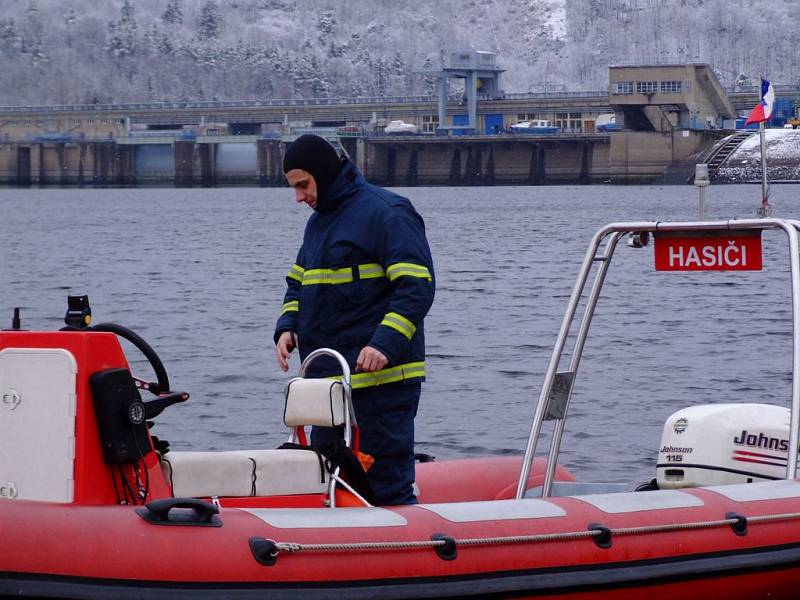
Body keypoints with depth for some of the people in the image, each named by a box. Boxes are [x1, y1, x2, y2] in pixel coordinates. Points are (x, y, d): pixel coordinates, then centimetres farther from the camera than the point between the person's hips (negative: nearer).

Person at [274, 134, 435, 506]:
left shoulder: (386, 213, -10)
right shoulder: (319, 221, 19)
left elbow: (416, 286, -16)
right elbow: (297, 283, 27)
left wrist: (385, 343, -27)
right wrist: (287, 328, 8)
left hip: (381, 378, -9)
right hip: (328, 378, 9)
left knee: (387, 486, -8)